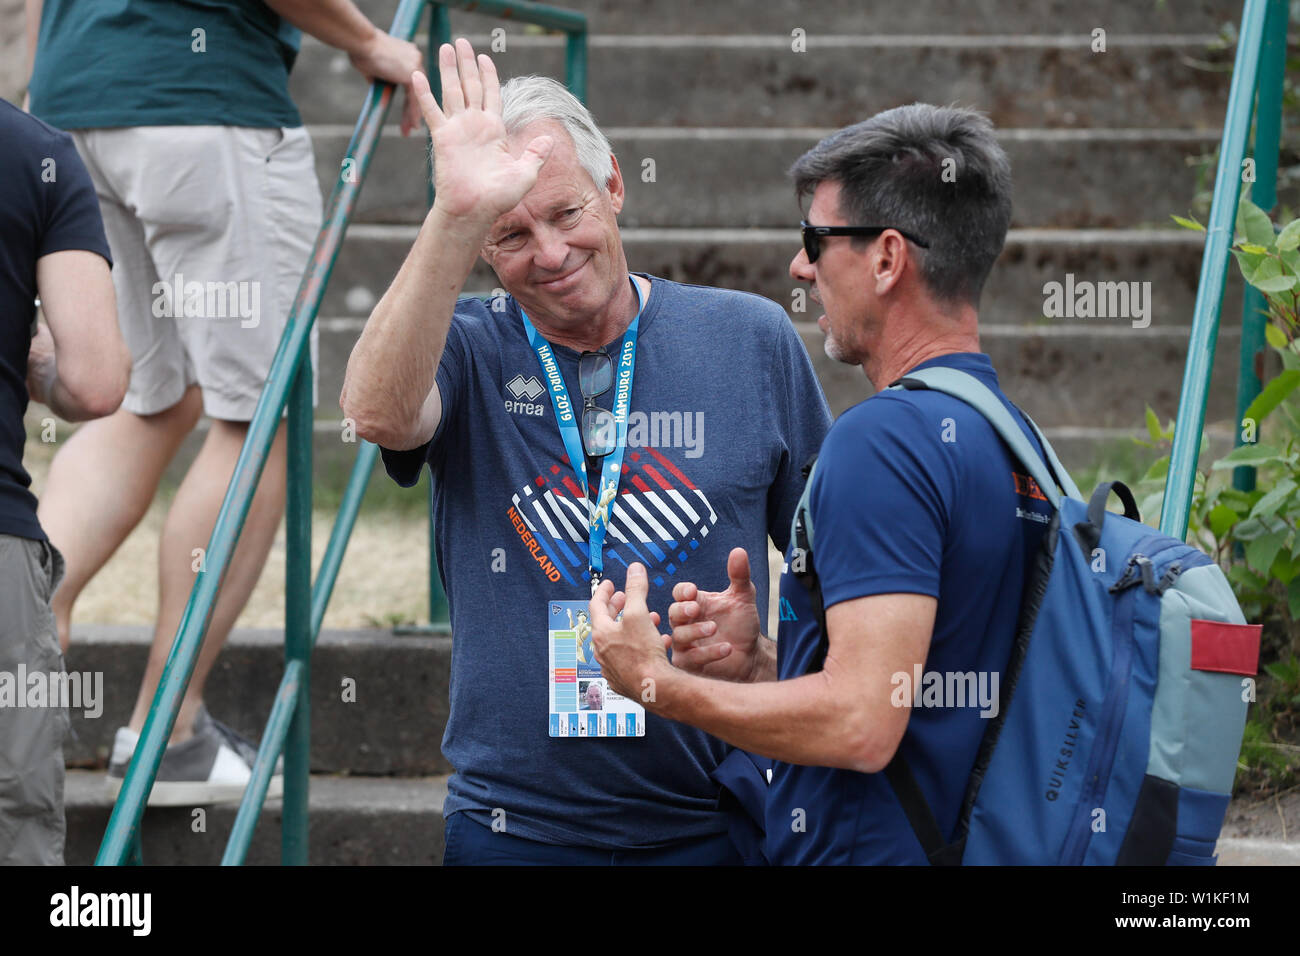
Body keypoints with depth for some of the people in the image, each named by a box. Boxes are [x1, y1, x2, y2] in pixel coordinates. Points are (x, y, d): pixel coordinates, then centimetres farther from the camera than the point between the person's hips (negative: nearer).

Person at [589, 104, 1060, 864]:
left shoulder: (885, 438, -17)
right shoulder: (1013, 438, 13)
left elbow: (860, 724, -23)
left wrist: (656, 682, -11)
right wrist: (760, 659, 8)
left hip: (870, 849, -9)